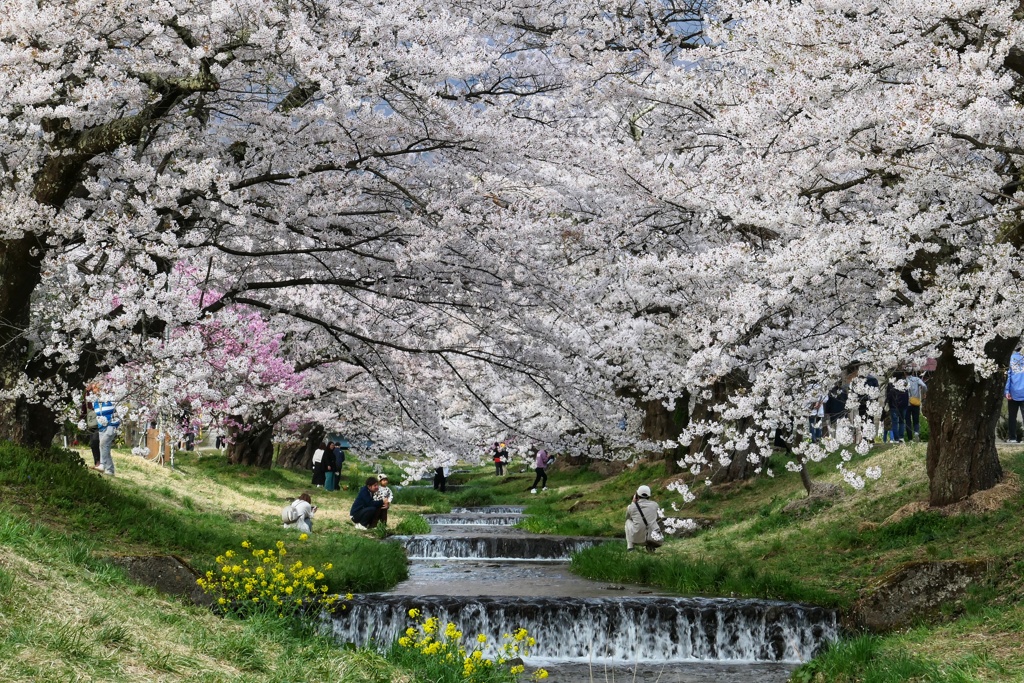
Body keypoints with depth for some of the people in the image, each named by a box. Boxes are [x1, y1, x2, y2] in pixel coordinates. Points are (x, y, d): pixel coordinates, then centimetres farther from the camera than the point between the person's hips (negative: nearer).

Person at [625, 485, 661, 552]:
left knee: (628, 521, 28)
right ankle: (650, 546, 21)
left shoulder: (632, 507, -5)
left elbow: (627, 517, 19)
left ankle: (630, 546, 19)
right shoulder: (654, 505, 0)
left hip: (637, 537, -2)